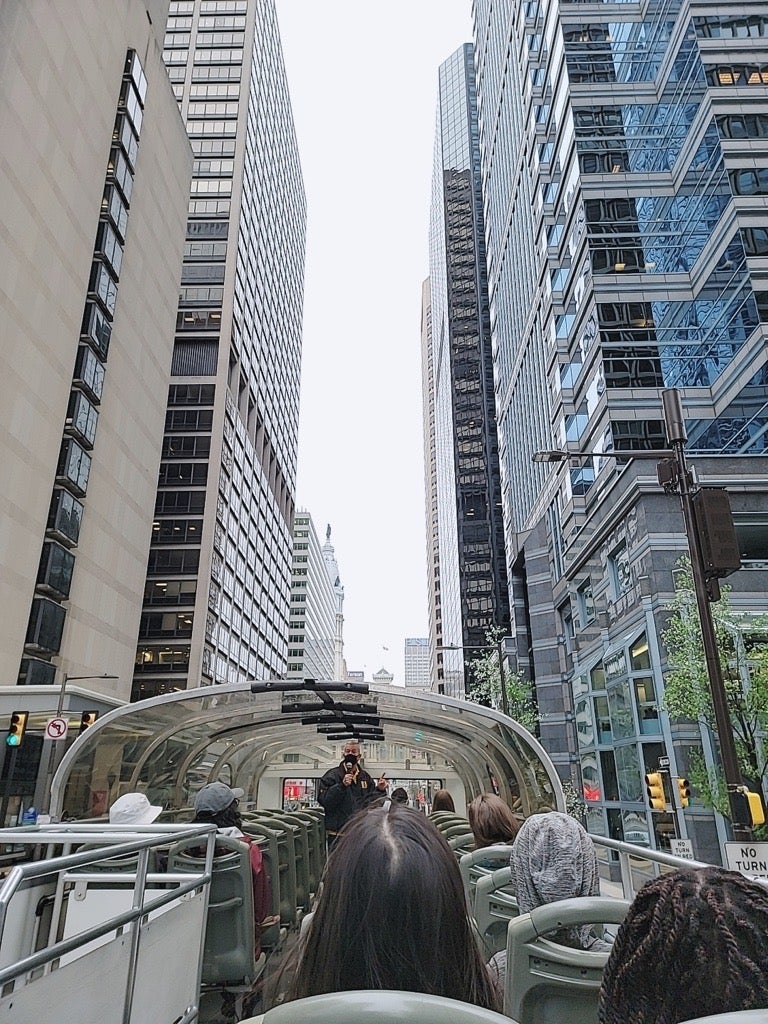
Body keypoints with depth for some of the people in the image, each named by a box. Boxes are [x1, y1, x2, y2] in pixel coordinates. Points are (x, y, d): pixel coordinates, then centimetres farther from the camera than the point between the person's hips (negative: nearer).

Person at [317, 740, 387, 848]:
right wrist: (341, 786, -25)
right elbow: (323, 800, -15)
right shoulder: (332, 776, -5)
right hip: (338, 833, -5)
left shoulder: (365, 777, 11)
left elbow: (371, 801, 15)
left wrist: (380, 790, -3)